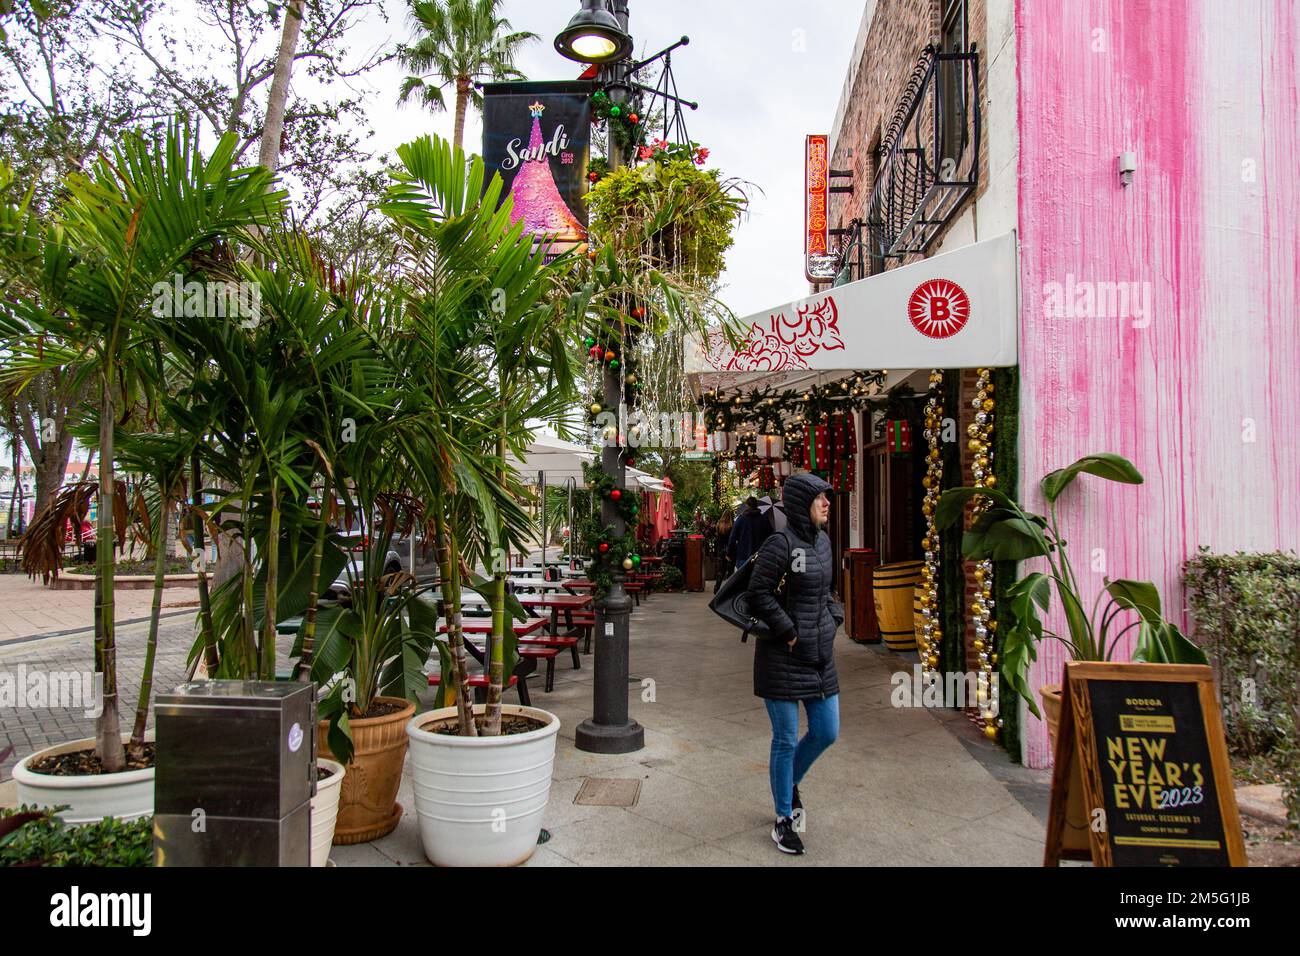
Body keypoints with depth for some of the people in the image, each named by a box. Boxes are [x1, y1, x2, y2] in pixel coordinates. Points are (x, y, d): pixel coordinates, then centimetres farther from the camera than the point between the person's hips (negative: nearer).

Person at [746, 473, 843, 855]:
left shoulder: (822, 540, 9)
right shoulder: (781, 543, -16)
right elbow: (758, 594, -18)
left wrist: (834, 616, 8)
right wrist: (788, 632, -16)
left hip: (820, 653, 8)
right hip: (783, 656, -8)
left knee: (826, 733, 14)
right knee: (785, 739, 4)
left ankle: (789, 782, 41)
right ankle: (784, 820, 21)